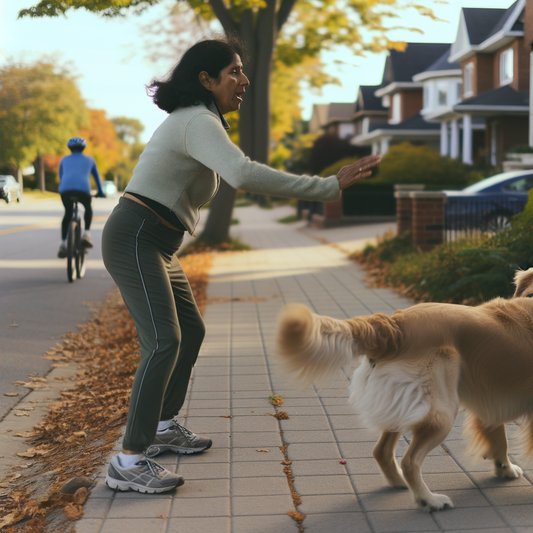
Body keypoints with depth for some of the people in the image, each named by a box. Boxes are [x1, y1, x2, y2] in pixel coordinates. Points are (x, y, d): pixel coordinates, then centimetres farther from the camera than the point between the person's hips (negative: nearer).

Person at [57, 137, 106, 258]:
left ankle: (63, 245, 17)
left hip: (65, 189, 1)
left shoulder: (64, 160, 31)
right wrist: (100, 192, 52)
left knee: (68, 213, 24)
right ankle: (87, 234, 11)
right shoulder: (89, 159, 29)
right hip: (83, 188, -1)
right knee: (88, 208, 29)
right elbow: (96, 176, 39)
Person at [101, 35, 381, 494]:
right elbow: (244, 174, -34)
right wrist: (329, 187, -32)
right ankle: (129, 462, -17)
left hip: (155, 245, 11)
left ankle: (163, 427, 31)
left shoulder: (195, 121, 16)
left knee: (191, 332, 18)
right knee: (165, 342, -19)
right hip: (134, 241, -11)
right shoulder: (199, 121, -18)